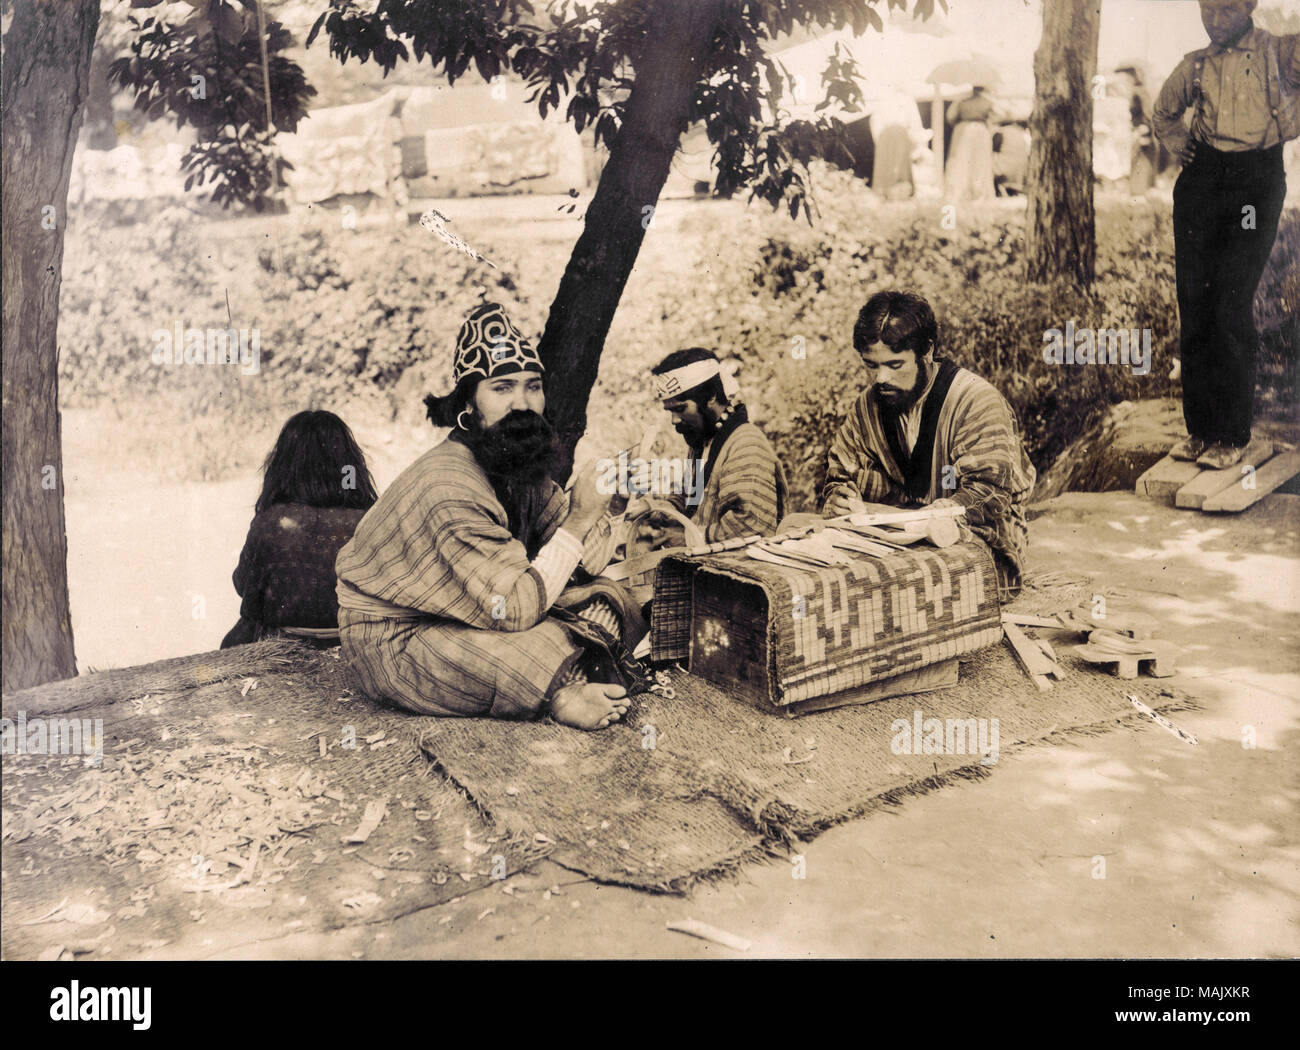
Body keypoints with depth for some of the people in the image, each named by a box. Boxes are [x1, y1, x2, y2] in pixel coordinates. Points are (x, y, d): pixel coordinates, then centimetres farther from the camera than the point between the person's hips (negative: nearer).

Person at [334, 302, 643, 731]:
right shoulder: (450, 487, -30)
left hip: (460, 616, 9)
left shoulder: (519, 464, 0)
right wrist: (579, 520, -28)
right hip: (397, 641, -9)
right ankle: (559, 698, -5)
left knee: (611, 601, 0)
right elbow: (512, 610, -33)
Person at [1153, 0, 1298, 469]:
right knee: (1193, 306, 1)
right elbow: (1165, 110, 33)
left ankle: (1232, 435, -6)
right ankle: (1199, 428, 9)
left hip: (1255, 180, -4)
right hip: (1200, 180, 4)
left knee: (1231, 307, -12)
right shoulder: (1194, 66, 15)